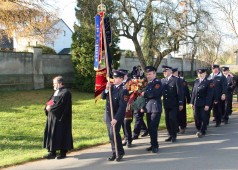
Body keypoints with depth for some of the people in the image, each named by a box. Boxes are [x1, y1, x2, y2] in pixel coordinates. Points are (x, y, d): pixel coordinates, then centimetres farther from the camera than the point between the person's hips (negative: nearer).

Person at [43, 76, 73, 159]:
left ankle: (63, 152, 9)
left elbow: (60, 104, -21)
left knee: (61, 134, -1)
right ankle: (52, 152, 14)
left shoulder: (65, 93, -13)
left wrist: (51, 108, -15)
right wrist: (48, 106, -7)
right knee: (51, 134, 8)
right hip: (53, 117, 9)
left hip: (61, 118, -9)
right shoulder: (56, 92, 15)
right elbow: (50, 101, 14)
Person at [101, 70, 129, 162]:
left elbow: (122, 107, -20)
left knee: (114, 133, -15)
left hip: (117, 115, -7)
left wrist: (116, 118, -24)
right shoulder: (111, 86, 6)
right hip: (108, 114, 7)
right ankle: (114, 153, 20)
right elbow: (103, 97, 6)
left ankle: (120, 152, 2)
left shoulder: (123, 90, -16)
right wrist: (106, 89, -12)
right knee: (111, 135, 10)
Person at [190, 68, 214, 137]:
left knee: (204, 118, 1)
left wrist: (207, 104, -14)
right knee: (196, 117, 8)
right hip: (196, 103, 5)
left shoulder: (209, 82, -7)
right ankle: (199, 130, 25)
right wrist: (192, 102, 7)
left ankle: (202, 131, 10)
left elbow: (209, 94, -10)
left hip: (204, 104, -4)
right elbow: (193, 92, 10)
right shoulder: (196, 81, 8)